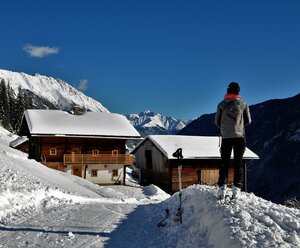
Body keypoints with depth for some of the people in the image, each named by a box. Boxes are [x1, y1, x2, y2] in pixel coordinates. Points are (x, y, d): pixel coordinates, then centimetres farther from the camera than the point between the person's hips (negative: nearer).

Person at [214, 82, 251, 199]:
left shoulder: (222, 104, 0)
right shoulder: (242, 103, 0)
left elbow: (217, 121, 3)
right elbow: (248, 121, 5)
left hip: (226, 137, 0)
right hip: (239, 136, 0)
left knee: (224, 163, 6)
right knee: (238, 163, 6)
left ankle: (222, 187, -4)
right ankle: (236, 187, 1)